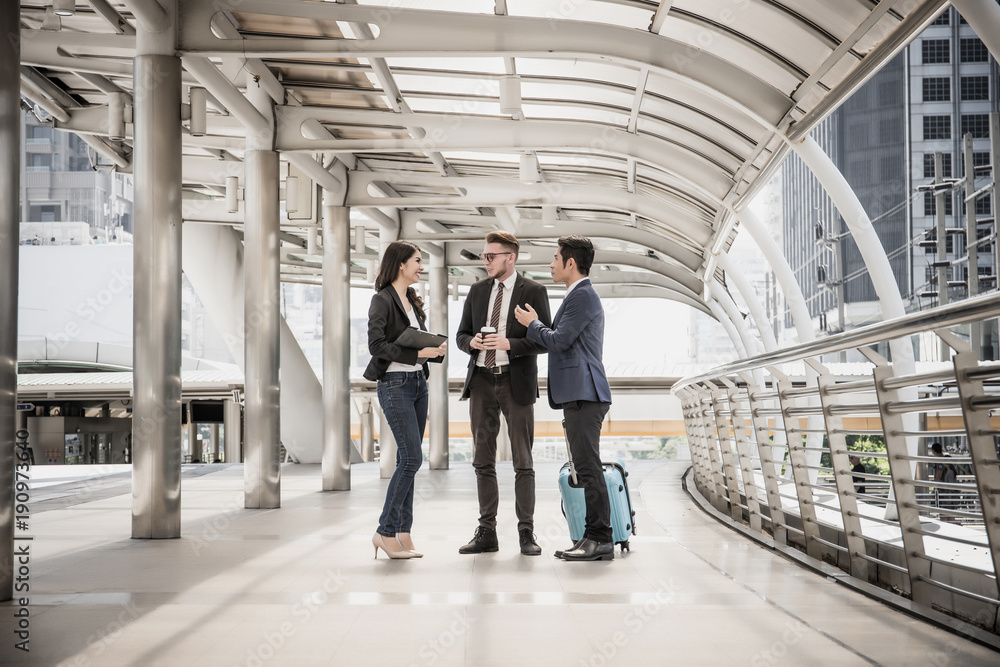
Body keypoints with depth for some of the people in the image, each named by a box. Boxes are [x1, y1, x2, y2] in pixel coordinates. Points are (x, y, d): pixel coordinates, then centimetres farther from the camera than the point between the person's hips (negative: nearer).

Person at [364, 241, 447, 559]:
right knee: (411, 458, -12)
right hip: (394, 384, -8)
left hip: (418, 382, 8)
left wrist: (436, 350, -2)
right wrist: (416, 353, -20)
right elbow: (376, 344, -18)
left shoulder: (413, 301, 16)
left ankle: (402, 534, 11)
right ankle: (385, 531, -4)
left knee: (407, 460, 7)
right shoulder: (383, 300, -9)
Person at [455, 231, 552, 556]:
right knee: (483, 462, 6)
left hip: (516, 383, -4)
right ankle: (486, 532, 12)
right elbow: (461, 334, 15)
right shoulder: (477, 291, 12)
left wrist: (509, 344, -19)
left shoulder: (533, 292, -2)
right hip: (482, 382, 5)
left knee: (522, 462, -1)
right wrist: (472, 342, -8)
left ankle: (526, 533, 4)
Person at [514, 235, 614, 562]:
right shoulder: (580, 295, 23)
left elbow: (559, 340, -15)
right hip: (578, 395, 11)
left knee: (588, 466, -11)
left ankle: (600, 539, -10)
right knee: (586, 467, 10)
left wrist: (532, 323, 0)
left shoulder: (582, 296, -10)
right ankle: (595, 537, 13)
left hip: (584, 395, -11)